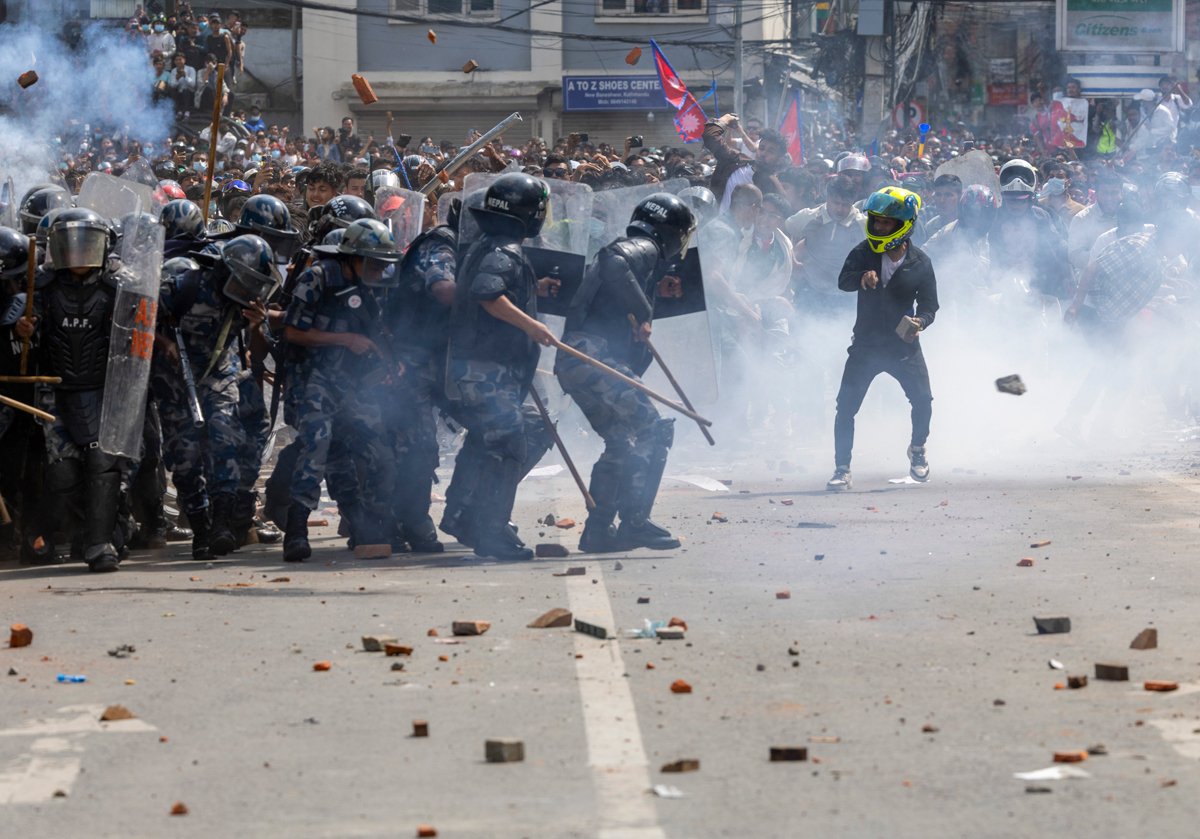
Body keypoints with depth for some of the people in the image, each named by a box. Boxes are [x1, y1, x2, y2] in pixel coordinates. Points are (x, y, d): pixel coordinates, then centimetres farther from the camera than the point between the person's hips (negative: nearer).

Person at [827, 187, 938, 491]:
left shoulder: (920, 263, -6)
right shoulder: (865, 252, -5)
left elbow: (929, 304, -2)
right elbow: (843, 281, -16)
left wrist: (919, 321, -23)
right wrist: (861, 277, -38)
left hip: (904, 344, -1)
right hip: (866, 343, 1)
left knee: (923, 400, -9)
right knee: (846, 406, -7)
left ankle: (917, 449, 22)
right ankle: (842, 470, 2)